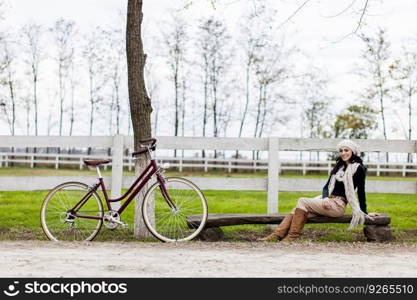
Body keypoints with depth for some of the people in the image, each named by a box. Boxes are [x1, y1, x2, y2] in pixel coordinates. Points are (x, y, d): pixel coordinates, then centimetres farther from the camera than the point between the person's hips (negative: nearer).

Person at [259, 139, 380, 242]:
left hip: (338, 205, -7)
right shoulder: (338, 167, 20)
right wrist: (325, 199, -6)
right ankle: (277, 234, -24)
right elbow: (327, 186, 14)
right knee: (297, 211, -14)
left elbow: (361, 191, -1)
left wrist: (364, 212, 0)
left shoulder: (358, 168, -2)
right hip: (327, 200, 7)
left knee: (302, 202, -21)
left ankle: (293, 236, -22)